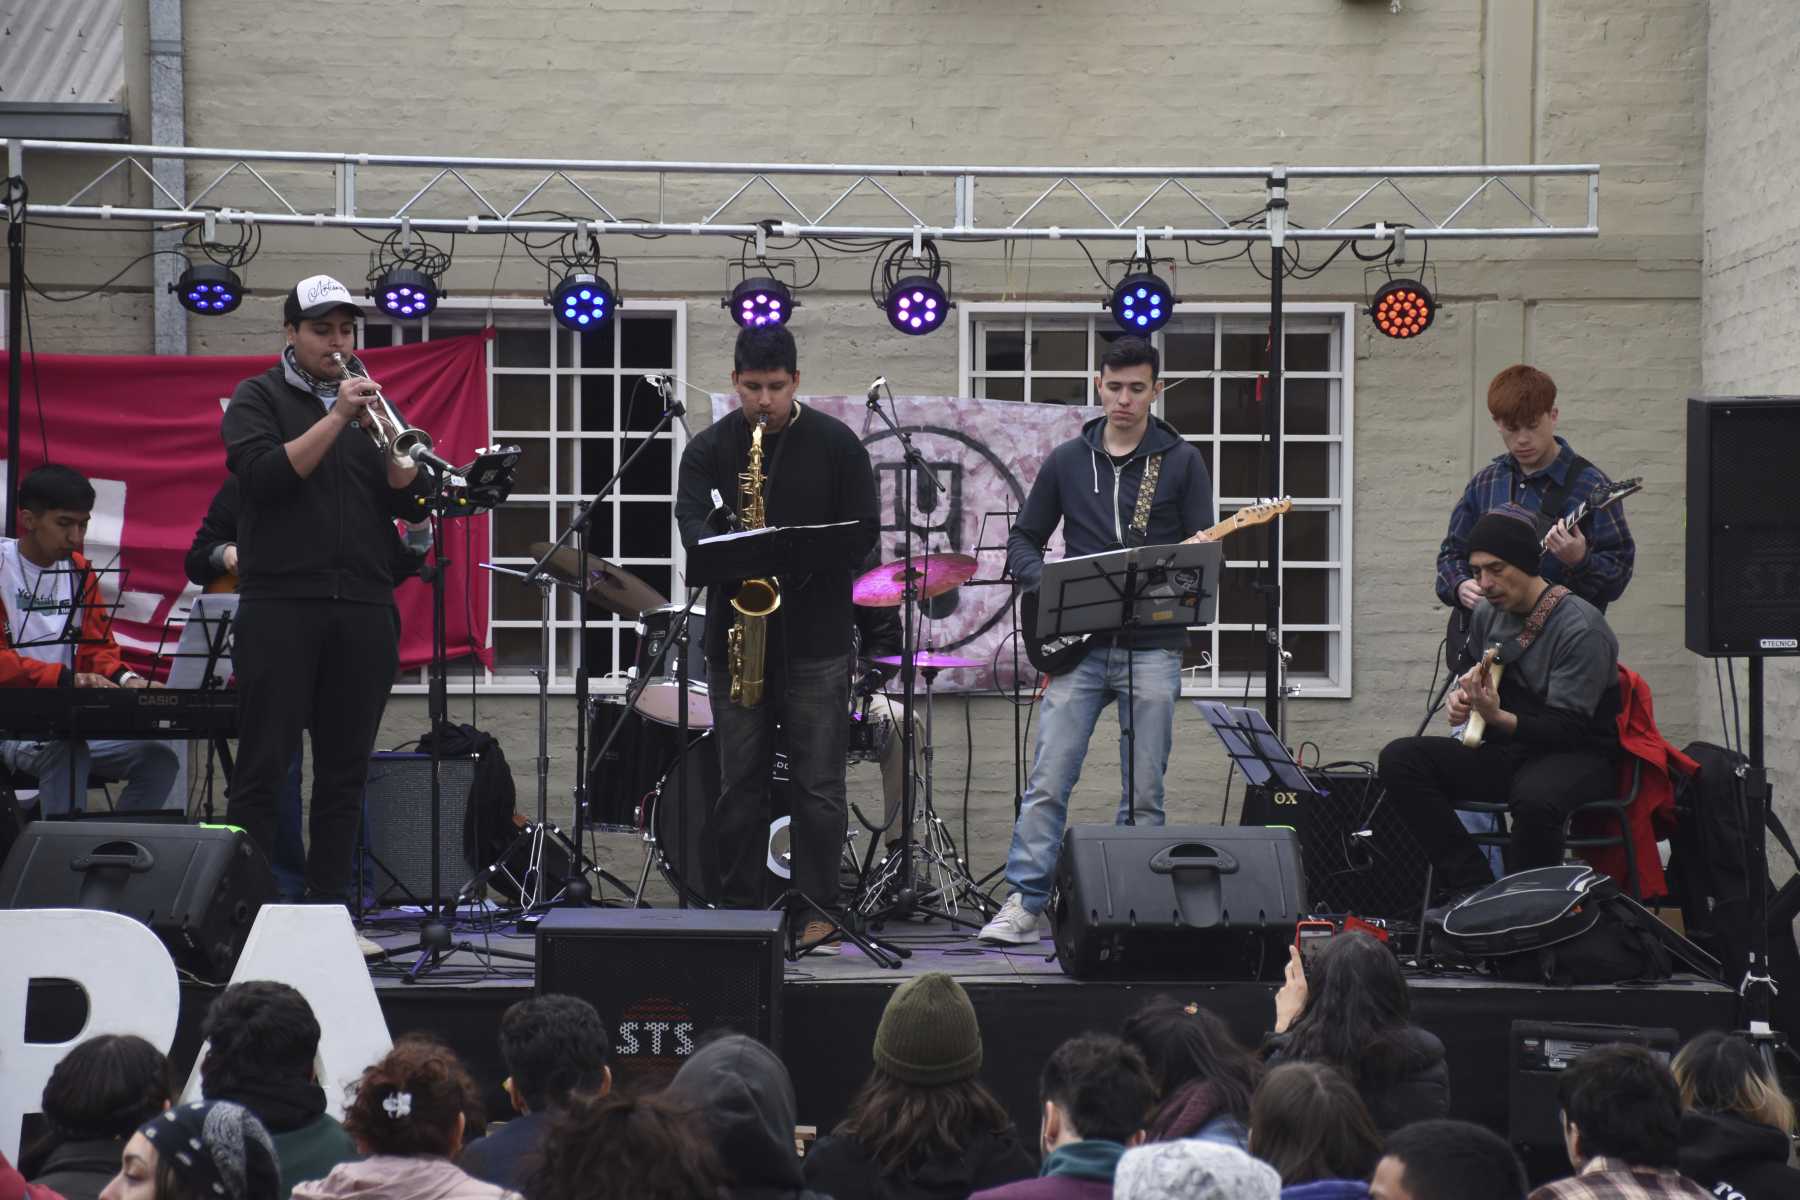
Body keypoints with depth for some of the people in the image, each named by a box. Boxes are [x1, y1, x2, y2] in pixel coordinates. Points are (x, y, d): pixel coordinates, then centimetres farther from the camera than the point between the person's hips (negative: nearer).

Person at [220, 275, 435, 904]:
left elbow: (413, 500, 8)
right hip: (281, 607, -4)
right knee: (262, 766, -5)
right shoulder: (260, 397, 7)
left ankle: (330, 899, 8)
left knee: (345, 771, 4)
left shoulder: (370, 401, 18)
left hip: (365, 610, 4)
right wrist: (336, 418, -12)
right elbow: (264, 475, -11)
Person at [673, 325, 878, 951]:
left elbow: (861, 533, -1)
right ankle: (739, 910, 12)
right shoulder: (709, 448, 4)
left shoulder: (836, 445, 1)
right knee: (739, 781, 6)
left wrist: (798, 575, -15)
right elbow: (692, 519, -11)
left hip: (815, 637, -1)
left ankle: (819, 912, 6)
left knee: (818, 783, 0)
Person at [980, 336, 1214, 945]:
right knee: (1048, 782, -8)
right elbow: (1023, 540, 16)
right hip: (1078, 644, 1)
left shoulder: (1181, 462, 7)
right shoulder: (1067, 461, 11)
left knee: (1144, 794, 1)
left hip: (1152, 648, -1)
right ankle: (1024, 905, -6)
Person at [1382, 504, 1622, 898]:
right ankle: (1475, 887, -18)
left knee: (1535, 799, -43)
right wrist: (1463, 695, -1)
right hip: (1509, 751, 7)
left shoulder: (1581, 628, -17)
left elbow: (1569, 729, -20)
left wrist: (1499, 718, -34)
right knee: (1399, 759, -15)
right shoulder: (1487, 613, 7)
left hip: (1578, 758, -7)